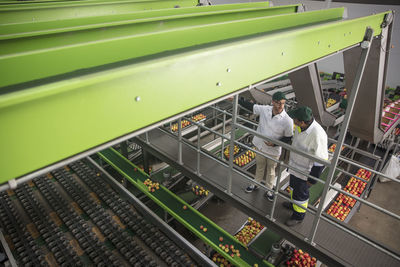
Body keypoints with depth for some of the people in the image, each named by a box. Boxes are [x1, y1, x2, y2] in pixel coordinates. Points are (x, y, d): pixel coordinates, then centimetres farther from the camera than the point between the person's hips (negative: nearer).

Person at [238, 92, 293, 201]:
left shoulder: (287, 120, -24)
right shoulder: (264, 109, -15)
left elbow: (288, 137, -13)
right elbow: (251, 106, -1)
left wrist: (274, 143, -25)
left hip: (273, 150, -3)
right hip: (260, 146, 3)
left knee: (271, 170, 20)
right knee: (259, 167, 26)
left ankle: (269, 189, 43)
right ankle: (256, 184, 50)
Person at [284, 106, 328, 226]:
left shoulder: (317, 135, -39)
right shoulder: (301, 125, -16)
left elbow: (321, 160, -28)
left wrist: (312, 179, -18)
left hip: (305, 169, -8)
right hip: (295, 164, 8)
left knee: (300, 193, 16)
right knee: (294, 184, 31)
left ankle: (298, 215, 44)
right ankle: (294, 204, 60)